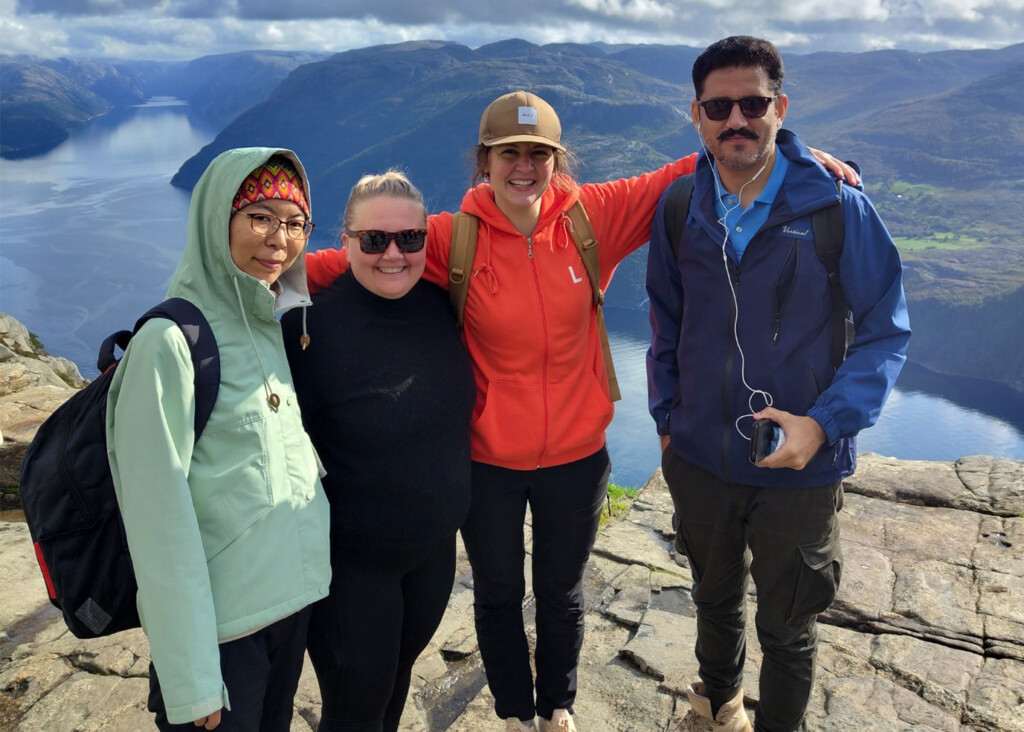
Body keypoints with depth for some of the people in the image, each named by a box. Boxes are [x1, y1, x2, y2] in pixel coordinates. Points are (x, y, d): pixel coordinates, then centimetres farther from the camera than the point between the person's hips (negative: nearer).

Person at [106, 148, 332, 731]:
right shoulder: (170, 342, -18)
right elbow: (159, 515, -19)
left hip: (297, 597, 7)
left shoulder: (277, 328, 4)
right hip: (222, 624, -7)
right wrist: (191, 679, -17)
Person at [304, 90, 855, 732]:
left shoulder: (592, 217, -10)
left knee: (562, 594, 23)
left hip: (576, 455, 1)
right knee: (498, 596, 20)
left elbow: (677, 180, -3)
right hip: (486, 461, -1)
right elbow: (361, 259, -13)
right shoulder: (452, 238, -14)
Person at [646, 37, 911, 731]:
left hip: (801, 468, -3)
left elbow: (886, 332, -9)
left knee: (787, 628, 15)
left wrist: (824, 423, -21)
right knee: (716, 599, 26)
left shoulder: (839, 207, -15)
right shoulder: (680, 209, -5)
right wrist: (667, 419, 8)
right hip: (699, 460, 3)